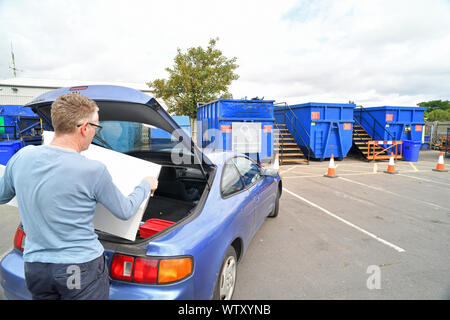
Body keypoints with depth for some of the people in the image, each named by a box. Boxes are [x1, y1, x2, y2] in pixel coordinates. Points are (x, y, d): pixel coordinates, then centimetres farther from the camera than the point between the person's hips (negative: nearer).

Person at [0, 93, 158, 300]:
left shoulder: (21, 157, -7)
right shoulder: (93, 170, -22)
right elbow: (125, 212, -7)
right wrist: (146, 185, 9)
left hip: (34, 266, 5)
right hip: (82, 270, -5)